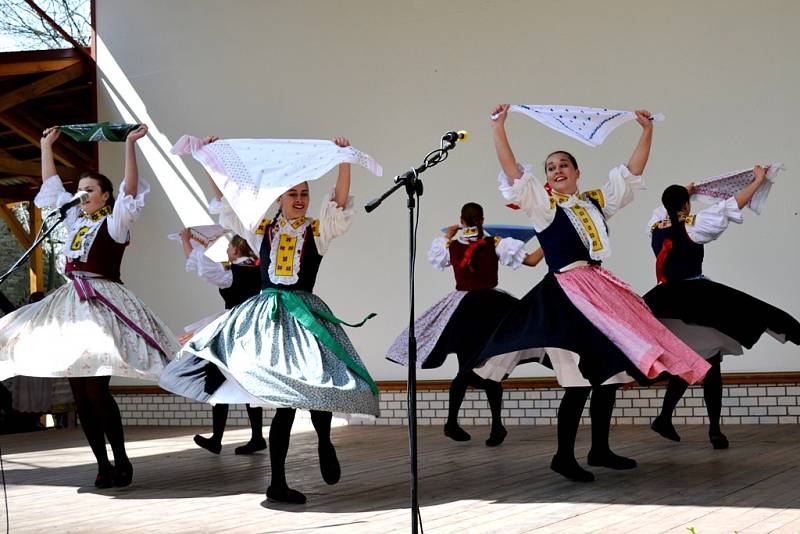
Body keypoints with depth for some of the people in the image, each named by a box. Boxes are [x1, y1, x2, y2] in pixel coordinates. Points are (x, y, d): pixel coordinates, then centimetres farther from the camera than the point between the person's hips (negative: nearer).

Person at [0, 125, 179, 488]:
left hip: (103, 304, -7)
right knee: (79, 392, 3)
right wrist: (46, 147, 27)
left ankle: (121, 461, -2)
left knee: (96, 389, -14)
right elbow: (51, 185, 25)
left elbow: (130, 191, -15)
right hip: (69, 305, 7)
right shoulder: (75, 220, 16)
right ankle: (103, 464, 8)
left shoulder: (115, 223, -2)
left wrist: (130, 145, -20)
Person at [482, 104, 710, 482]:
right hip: (568, 293, -6)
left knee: (610, 373, 8)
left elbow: (631, 173, 17)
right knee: (582, 381, -13)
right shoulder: (542, 204, 2)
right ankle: (563, 457, -4)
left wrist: (647, 132, 12)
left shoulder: (597, 201, 16)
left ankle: (600, 450, 20)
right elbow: (513, 173, -10)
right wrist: (498, 127, -15)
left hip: (601, 288, 6)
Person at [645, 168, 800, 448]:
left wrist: (682, 192, 49)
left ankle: (665, 418, 10)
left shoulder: (655, 227, 6)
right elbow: (731, 206, -6)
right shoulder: (693, 226, -10)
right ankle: (714, 430, -1)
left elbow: (662, 210, 31)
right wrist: (758, 180, 6)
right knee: (710, 364, 0)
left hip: (668, 304, 6)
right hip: (699, 299, -6)